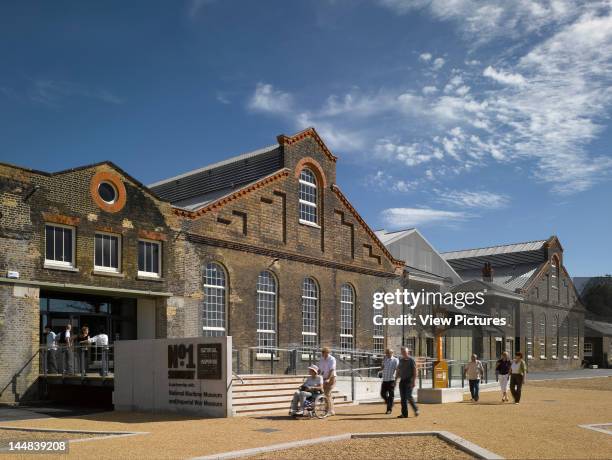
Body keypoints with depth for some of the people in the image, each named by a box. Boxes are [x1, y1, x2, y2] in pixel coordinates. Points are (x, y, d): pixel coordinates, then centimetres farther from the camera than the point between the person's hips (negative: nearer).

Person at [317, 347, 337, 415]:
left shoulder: (332, 359, -13)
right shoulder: (321, 359, 8)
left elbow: (332, 370, -22)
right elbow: (319, 370, 10)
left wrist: (328, 379, -32)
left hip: (331, 378, -7)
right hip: (325, 379, 7)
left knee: (327, 394, -16)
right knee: (328, 395, 10)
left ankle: (330, 410, -13)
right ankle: (332, 411, 18)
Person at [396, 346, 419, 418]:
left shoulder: (411, 360, -5)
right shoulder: (401, 360, 14)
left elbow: (415, 371, -9)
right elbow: (398, 371, 20)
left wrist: (413, 381, -16)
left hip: (409, 380, -6)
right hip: (402, 380, 6)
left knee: (408, 396, -14)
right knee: (403, 397, 3)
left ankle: (416, 410, 6)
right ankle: (404, 414, 7)